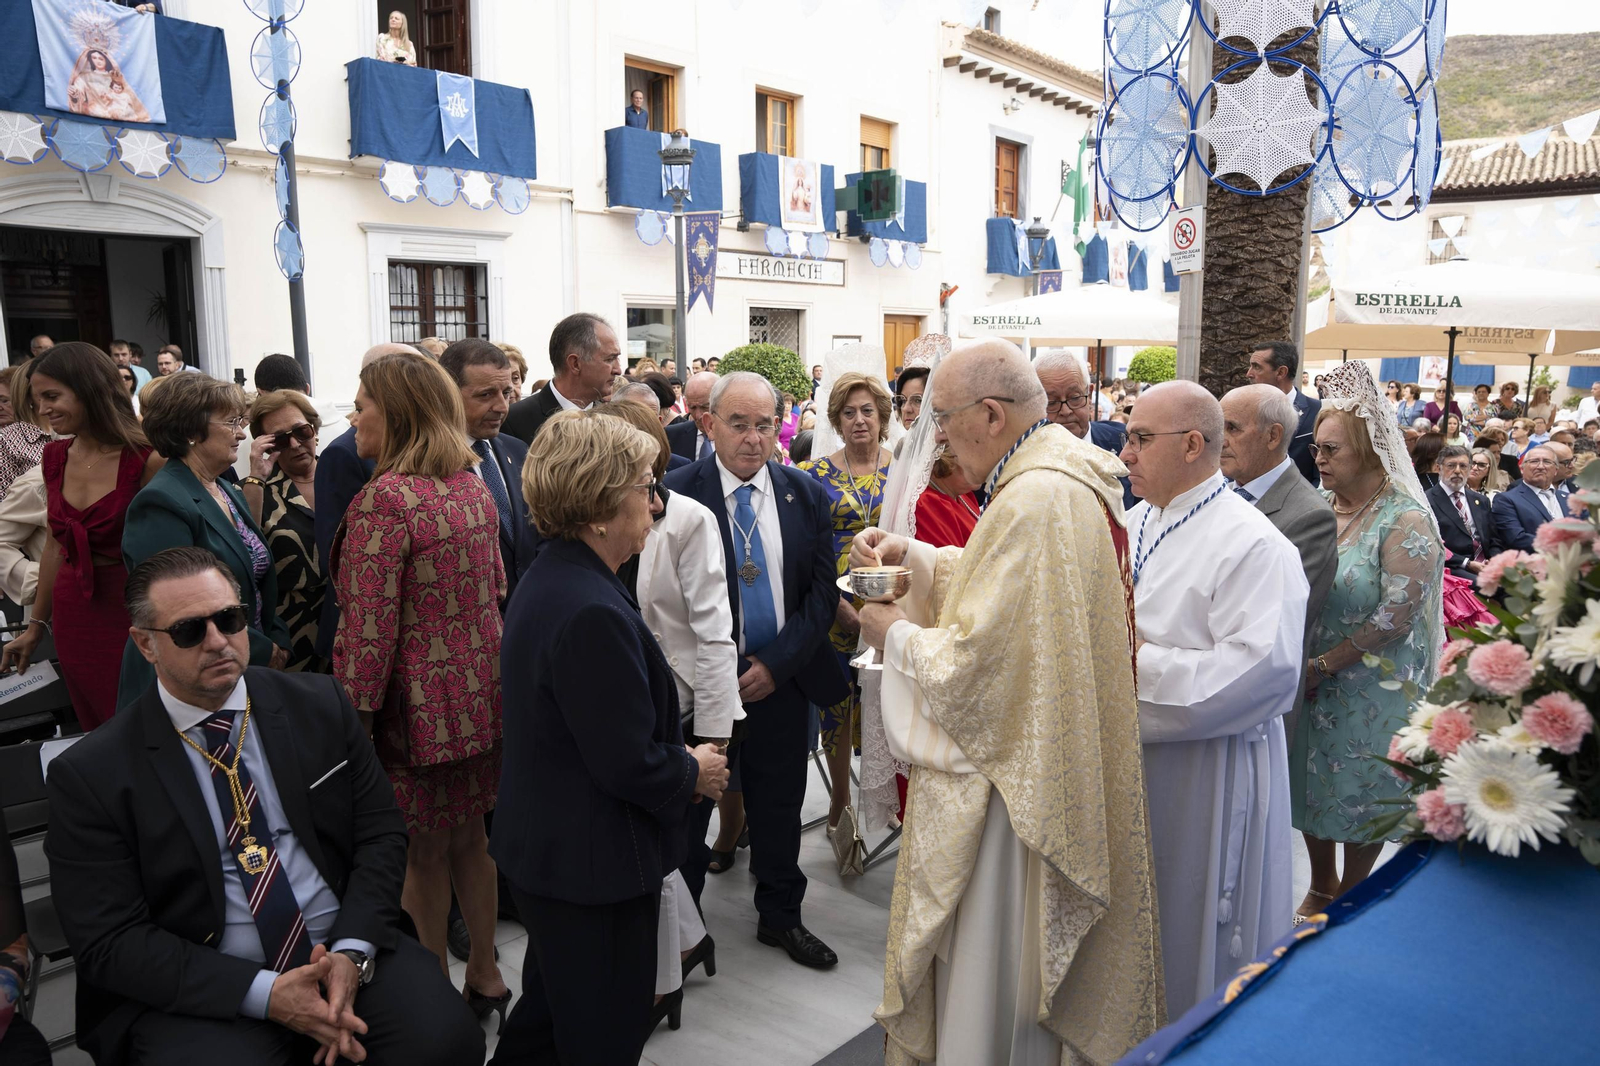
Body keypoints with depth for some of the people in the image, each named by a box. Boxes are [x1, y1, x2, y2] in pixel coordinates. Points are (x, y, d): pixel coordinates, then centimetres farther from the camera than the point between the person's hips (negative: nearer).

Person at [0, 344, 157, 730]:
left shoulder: (146, 460, -14)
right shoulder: (55, 458, 4)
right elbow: (56, 545, 15)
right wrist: (36, 625, 19)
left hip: (132, 613, -6)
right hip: (72, 617, 6)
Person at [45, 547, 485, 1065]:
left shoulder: (318, 705, 3)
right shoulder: (89, 775, -4)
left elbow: (380, 832, 4)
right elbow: (109, 942, -7)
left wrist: (352, 951, -13)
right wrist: (265, 994, -17)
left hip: (346, 952, 2)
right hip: (201, 991, -1)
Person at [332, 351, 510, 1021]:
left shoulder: (384, 499, -20)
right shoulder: (473, 484, 5)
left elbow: (369, 630, -22)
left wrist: (351, 719, -14)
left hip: (419, 702, -7)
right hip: (482, 691, 8)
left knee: (422, 855, 10)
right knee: (469, 839, 20)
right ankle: (484, 979, 35)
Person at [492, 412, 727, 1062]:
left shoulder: (547, 580, 5)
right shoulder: (592, 612, -29)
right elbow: (628, 765, -27)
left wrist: (677, 754, 5)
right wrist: (693, 773, -9)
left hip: (544, 852, 10)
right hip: (595, 866, -10)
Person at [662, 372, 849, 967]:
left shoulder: (807, 495, 1)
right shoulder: (676, 493, -10)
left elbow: (822, 593, 1)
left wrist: (776, 663, -9)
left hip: (782, 680, 3)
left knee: (779, 807, 17)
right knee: (689, 807, 12)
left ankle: (780, 916, 38)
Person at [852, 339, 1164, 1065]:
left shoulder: (1035, 502, -27)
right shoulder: (1066, 473, 4)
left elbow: (970, 662, -26)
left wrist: (895, 633, -9)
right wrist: (908, 556, 5)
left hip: (1009, 774, -10)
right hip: (1050, 761, 10)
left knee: (990, 967, 9)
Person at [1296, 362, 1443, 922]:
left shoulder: (1406, 520, -16)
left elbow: (1396, 617, -20)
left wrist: (1325, 665, -17)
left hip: (1371, 691, -5)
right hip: (1311, 682, 6)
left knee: (1362, 794, 9)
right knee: (1313, 785, 15)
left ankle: (1349, 899, 31)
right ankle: (1321, 887, 36)